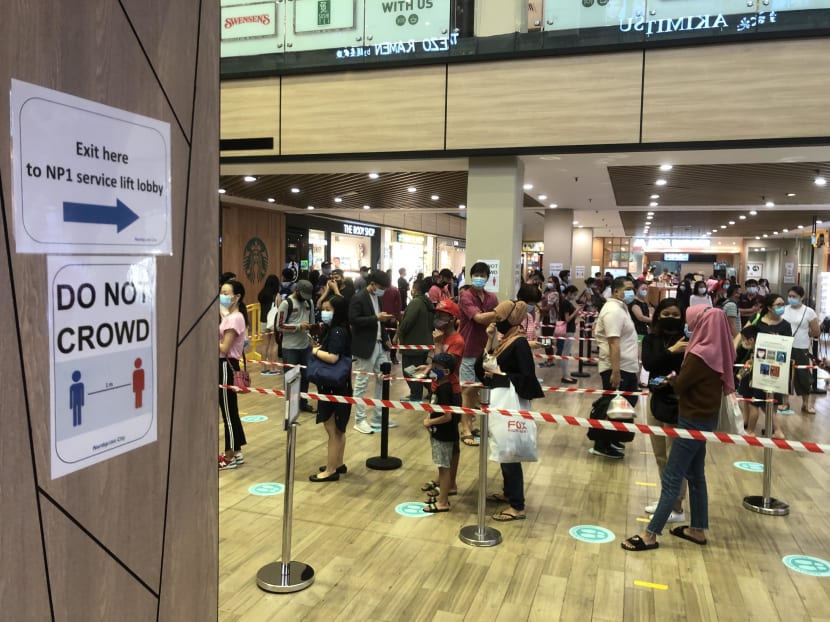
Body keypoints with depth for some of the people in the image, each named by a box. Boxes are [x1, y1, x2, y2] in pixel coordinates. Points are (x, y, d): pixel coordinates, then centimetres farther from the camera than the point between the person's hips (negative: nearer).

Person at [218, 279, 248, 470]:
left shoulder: (234, 318, -17)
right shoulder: (230, 316, 13)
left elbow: (224, 348, -20)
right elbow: (222, 343, 10)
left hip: (226, 367, -10)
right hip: (223, 365, 10)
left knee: (227, 411, -1)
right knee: (229, 410, 15)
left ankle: (230, 457, 9)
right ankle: (235, 452, 25)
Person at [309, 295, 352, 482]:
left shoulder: (337, 332, -20)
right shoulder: (335, 330, 11)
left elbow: (332, 357, -31)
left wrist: (315, 351, -16)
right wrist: (320, 349, -2)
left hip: (334, 386, -10)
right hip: (335, 384, 10)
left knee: (332, 428, -1)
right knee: (337, 427, 19)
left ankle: (331, 470, 9)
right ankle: (338, 463, 31)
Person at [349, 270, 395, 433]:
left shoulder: (377, 297, 13)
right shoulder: (358, 298, -12)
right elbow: (353, 320, -22)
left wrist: (385, 338, 9)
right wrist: (376, 318, -24)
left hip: (379, 345, 8)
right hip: (365, 346, -8)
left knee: (384, 380, 11)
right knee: (361, 384, 2)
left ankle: (379, 417, 21)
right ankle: (360, 420, 12)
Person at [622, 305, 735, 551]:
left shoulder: (700, 355, -22)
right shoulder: (717, 352, 4)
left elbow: (678, 386, -12)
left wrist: (670, 379, 7)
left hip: (693, 420, -9)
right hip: (705, 417, 9)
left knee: (671, 478, -6)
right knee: (695, 474, 19)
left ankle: (651, 534, -1)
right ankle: (698, 529, 28)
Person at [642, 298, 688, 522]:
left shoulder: (688, 339, -8)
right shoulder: (651, 339, 5)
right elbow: (648, 363, -11)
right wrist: (671, 351, -20)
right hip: (657, 398, 6)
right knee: (660, 455, 16)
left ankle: (677, 508, 9)